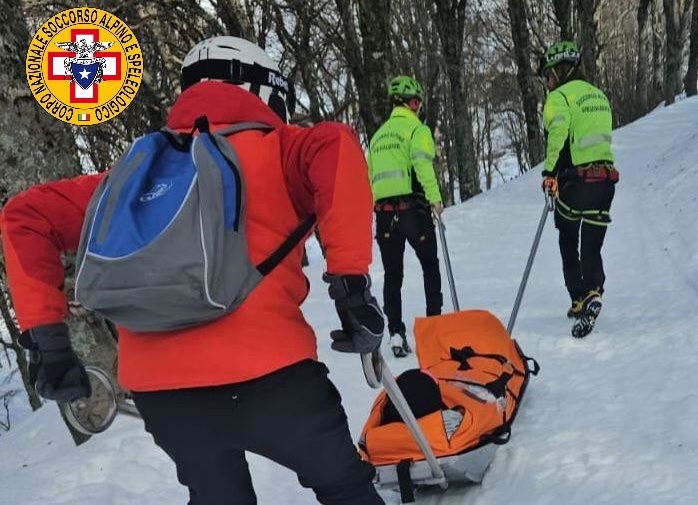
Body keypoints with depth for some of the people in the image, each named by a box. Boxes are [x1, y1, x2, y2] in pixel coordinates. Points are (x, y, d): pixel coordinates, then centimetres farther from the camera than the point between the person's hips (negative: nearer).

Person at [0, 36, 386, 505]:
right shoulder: (274, 149, 7)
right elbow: (334, 147, -16)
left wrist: (46, 337, 12)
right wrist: (352, 280, -15)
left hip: (159, 386, 5)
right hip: (263, 371, -4)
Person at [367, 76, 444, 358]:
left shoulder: (378, 135, 20)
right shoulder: (416, 129, -1)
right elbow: (422, 164, -16)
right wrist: (435, 198, -15)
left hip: (383, 211, 5)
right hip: (412, 206, -5)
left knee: (392, 274, 8)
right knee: (430, 265, 12)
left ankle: (395, 333, 2)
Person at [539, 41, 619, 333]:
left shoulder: (559, 96, -6)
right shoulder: (598, 94, 18)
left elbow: (558, 134, -22)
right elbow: (602, 135, 18)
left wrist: (550, 172, -22)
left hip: (575, 177, -6)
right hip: (606, 176, 6)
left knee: (568, 244, 10)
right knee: (592, 246, 9)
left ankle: (578, 299, 8)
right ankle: (593, 292, -7)